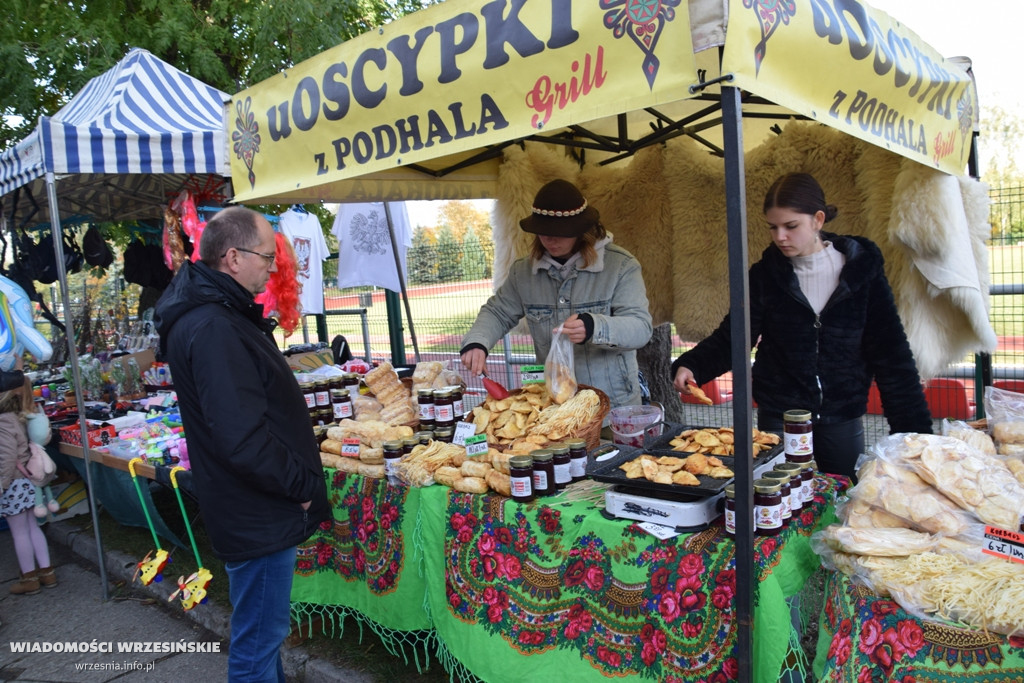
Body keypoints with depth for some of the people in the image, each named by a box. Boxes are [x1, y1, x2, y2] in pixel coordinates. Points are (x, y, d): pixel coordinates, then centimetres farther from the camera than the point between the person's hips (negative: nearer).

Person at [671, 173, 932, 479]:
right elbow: (732, 338, -3)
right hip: (778, 419, 0)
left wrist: (915, 428, -6)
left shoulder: (862, 269, -4)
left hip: (842, 420, 0)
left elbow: (891, 354, -2)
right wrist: (691, 366, -22)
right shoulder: (766, 273, -3)